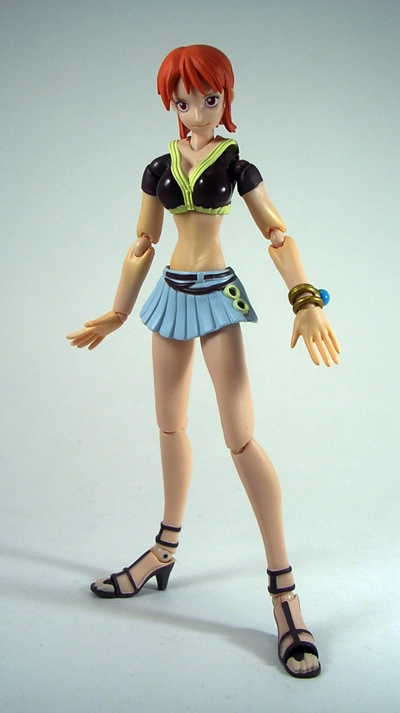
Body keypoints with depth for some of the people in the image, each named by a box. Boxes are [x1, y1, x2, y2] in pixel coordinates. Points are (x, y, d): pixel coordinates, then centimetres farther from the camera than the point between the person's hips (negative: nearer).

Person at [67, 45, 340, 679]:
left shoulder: (236, 164, -1)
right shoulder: (160, 168, 7)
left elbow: (278, 235, -5)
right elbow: (142, 246, 11)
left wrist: (307, 302, -19)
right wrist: (117, 314, 12)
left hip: (217, 294, -4)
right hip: (172, 294, 4)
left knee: (240, 437, -12)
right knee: (170, 425, 11)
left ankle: (284, 589, -5)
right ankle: (165, 552, 28)